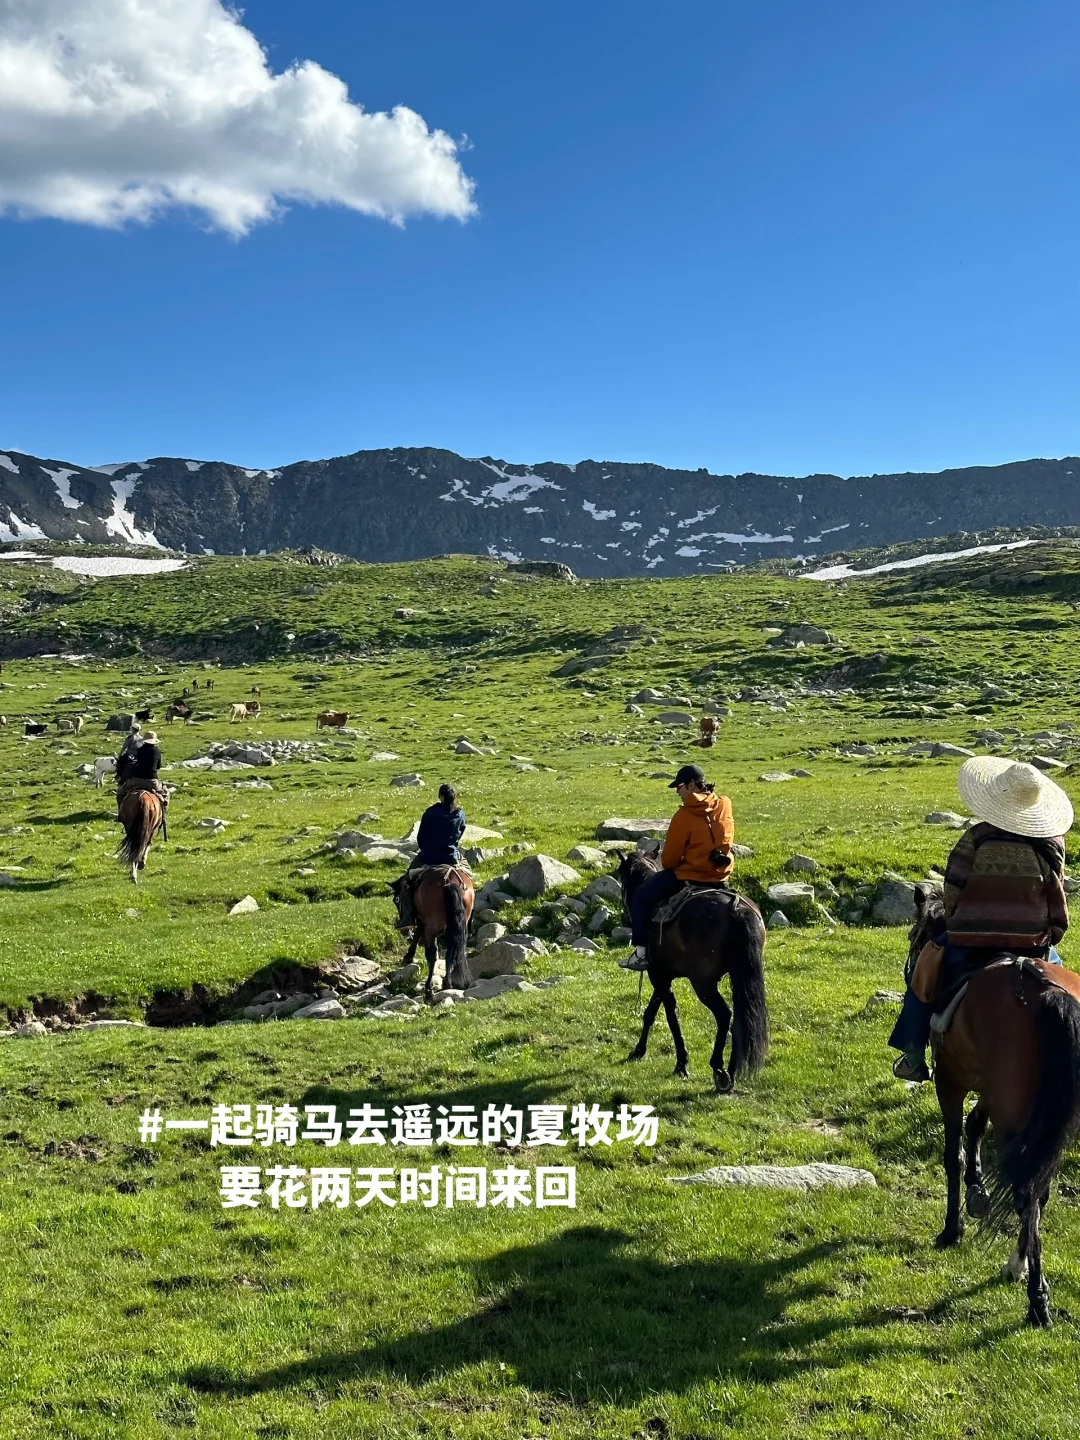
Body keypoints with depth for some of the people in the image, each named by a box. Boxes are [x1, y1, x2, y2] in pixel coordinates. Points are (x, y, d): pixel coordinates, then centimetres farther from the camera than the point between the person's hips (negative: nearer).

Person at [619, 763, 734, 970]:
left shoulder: (684, 815, -16)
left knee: (641, 896, 8)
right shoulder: (724, 806, 2)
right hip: (720, 876, 7)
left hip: (690, 876, -7)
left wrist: (667, 866, 11)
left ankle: (641, 952, 4)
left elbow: (669, 858, -10)